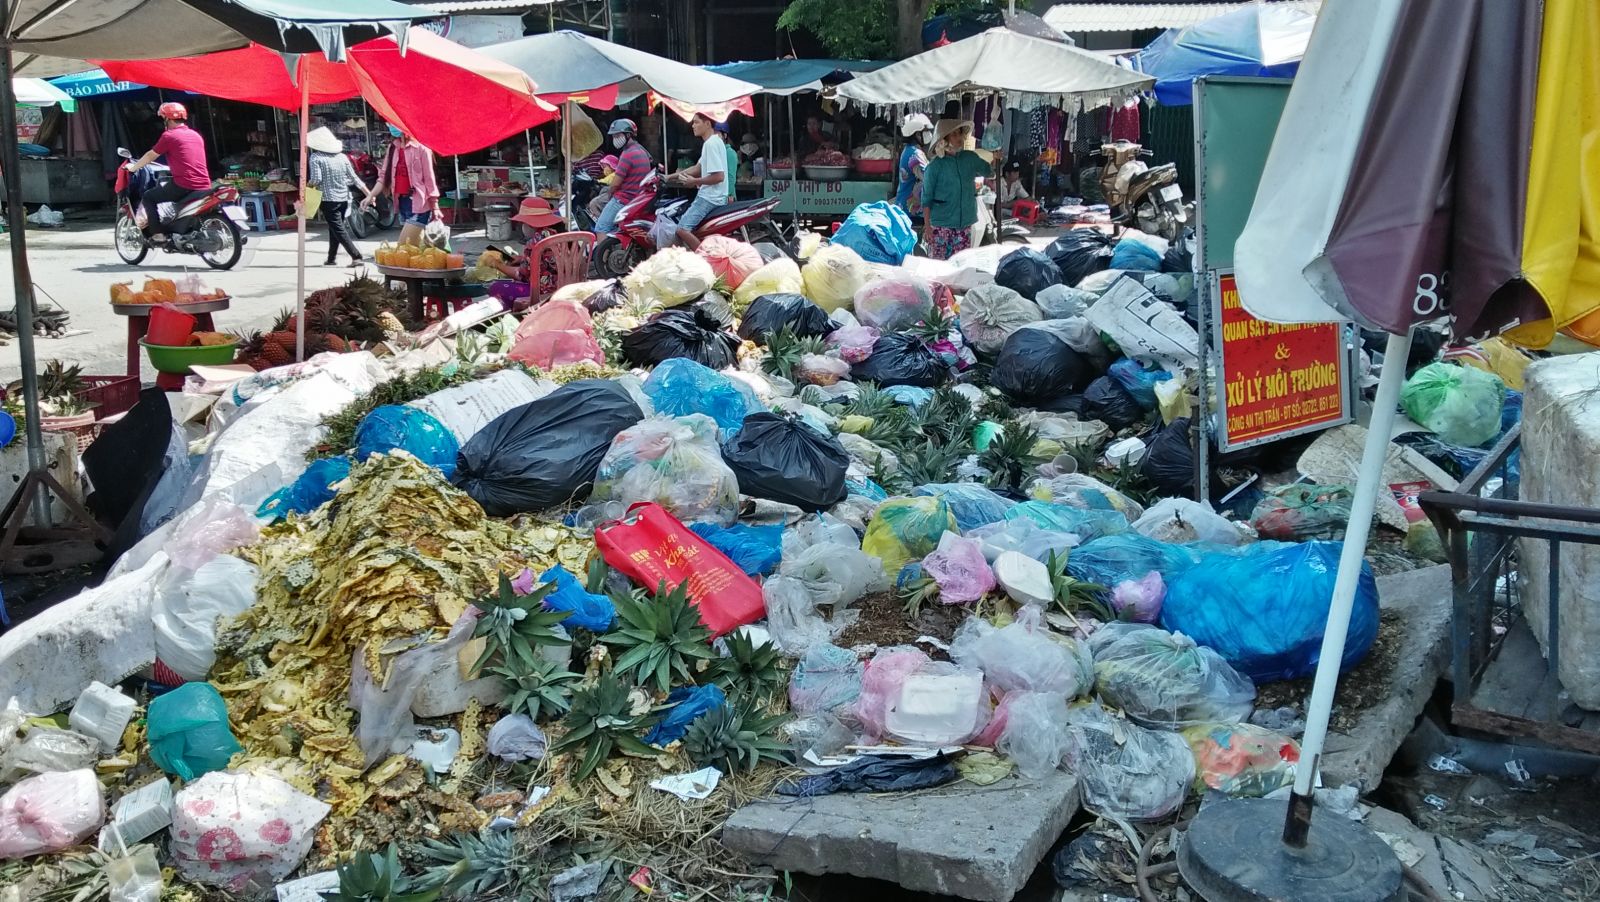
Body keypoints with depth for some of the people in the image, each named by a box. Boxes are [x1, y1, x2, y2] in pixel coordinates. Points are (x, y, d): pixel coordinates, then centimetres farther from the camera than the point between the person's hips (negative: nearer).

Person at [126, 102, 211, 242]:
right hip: (204, 186, 7)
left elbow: (150, 156, 7)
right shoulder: (195, 135, 17)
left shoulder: (169, 135, -2)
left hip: (183, 185, -7)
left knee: (148, 198, 7)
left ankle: (157, 233, -4)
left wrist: (133, 167, 22)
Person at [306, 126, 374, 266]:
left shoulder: (316, 158, -8)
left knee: (339, 230, -4)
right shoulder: (342, 156, 6)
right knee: (334, 229, 18)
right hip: (343, 198, 6)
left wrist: (308, 184, 5)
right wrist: (368, 193, 11)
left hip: (328, 199, -6)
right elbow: (354, 178, 5)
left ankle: (356, 256, -15)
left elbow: (316, 180, -17)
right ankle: (331, 258, 25)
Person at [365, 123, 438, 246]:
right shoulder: (392, 148, 11)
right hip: (402, 201, 7)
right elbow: (384, 175, 11)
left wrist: (435, 207, -9)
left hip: (418, 203, -7)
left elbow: (429, 178, -9)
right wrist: (371, 196, -2)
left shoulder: (421, 147, -9)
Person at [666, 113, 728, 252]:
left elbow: (719, 176, -24)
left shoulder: (711, 144, -17)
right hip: (708, 195, 11)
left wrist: (695, 181, -14)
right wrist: (670, 176, 17)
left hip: (710, 197, -11)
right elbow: (698, 168, 20)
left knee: (682, 229, -20)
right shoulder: (713, 141, 15)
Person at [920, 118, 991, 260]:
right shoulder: (935, 166, -7)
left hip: (965, 223, 4)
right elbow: (927, 199, -3)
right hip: (941, 225, -4)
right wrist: (927, 225, -7)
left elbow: (988, 172, 20)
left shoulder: (970, 158, 3)